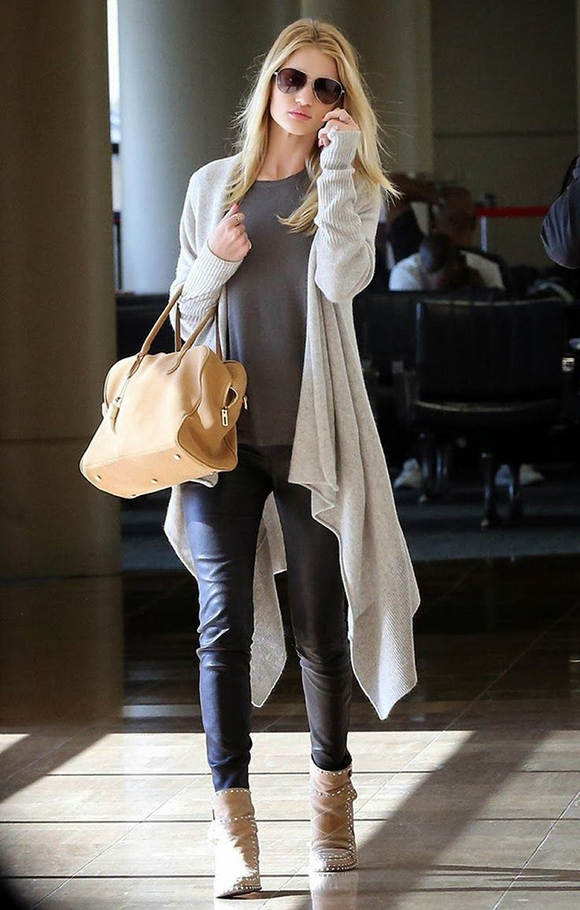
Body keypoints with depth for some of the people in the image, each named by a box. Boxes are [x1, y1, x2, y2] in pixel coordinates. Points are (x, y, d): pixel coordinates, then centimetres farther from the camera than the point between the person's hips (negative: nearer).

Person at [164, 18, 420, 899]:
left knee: (320, 620, 6)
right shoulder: (213, 185, 11)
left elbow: (340, 279, -14)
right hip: (222, 430, 1)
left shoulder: (349, 188, 6)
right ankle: (231, 814, -6)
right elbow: (187, 312, 16)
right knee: (225, 622, -5)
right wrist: (215, 262, -5)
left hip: (311, 432, -1)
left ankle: (332, 786, 24)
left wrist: (335, 164, -10)